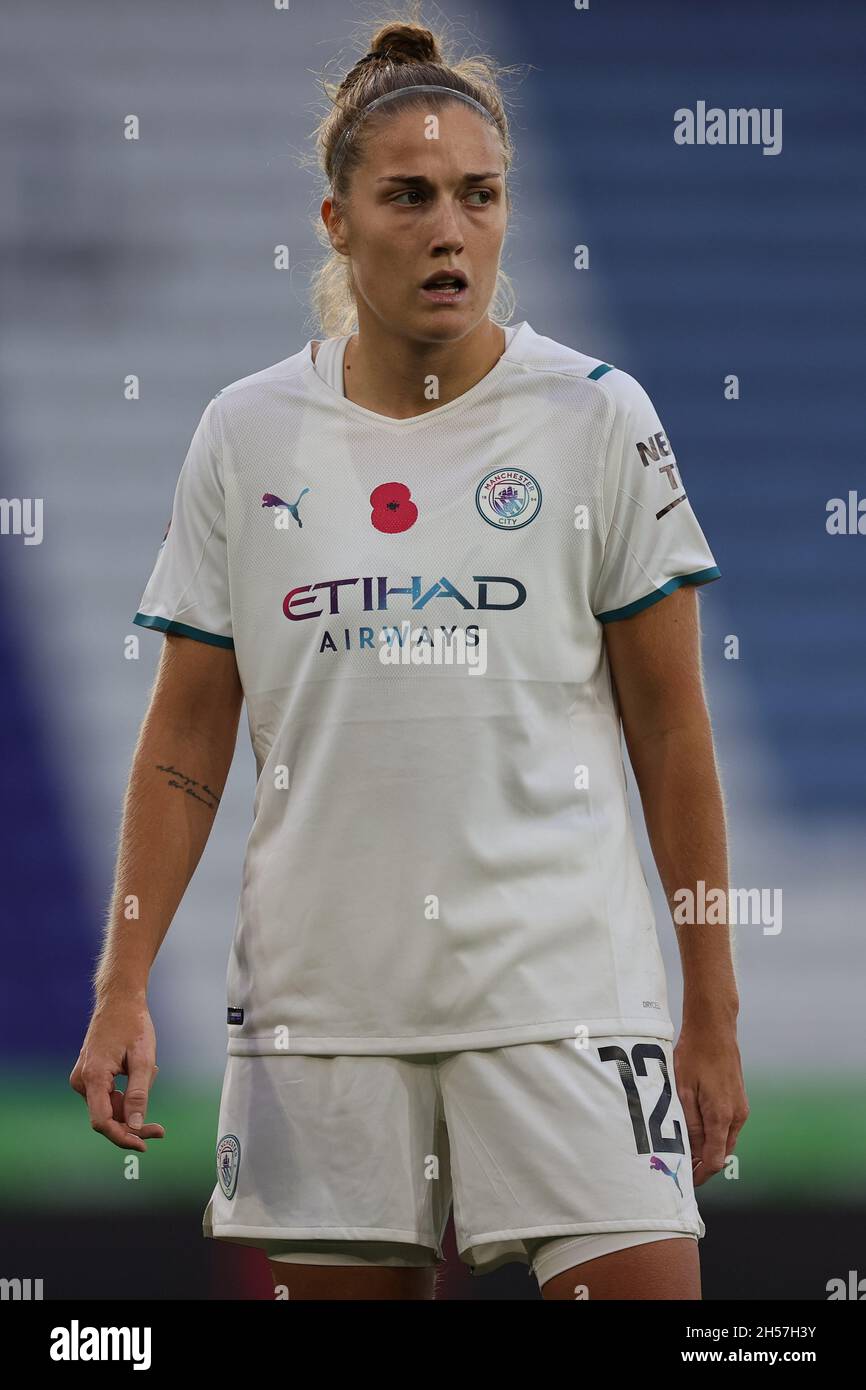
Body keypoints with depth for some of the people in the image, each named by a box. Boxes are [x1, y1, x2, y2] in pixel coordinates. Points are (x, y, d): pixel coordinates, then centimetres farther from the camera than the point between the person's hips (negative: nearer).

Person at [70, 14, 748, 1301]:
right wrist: (124, 987, 2)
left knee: (645, 1289, -14)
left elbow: (672, 733, 3)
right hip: (320, 992, 2)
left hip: (562, 984, -2)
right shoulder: (246, 435, 6)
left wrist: (712, 1011, 1)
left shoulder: (597, 418, 1)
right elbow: (185, 742, 10)